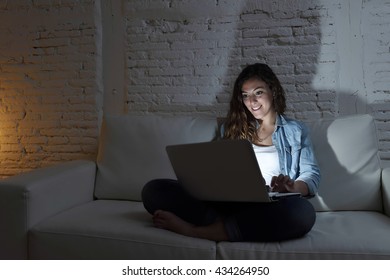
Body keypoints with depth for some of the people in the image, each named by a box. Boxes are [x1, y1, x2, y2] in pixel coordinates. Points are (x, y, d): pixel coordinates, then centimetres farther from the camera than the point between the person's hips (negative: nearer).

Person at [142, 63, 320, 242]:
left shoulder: (294, 130, 17)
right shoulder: (233, 127, 22)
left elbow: (312, 175, 7)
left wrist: (291, 187, -16)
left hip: (270, 206, -1)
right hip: (226, 201, 2)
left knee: (303, 212, -40)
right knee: (154, 190, -16)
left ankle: (196, 230, -33)